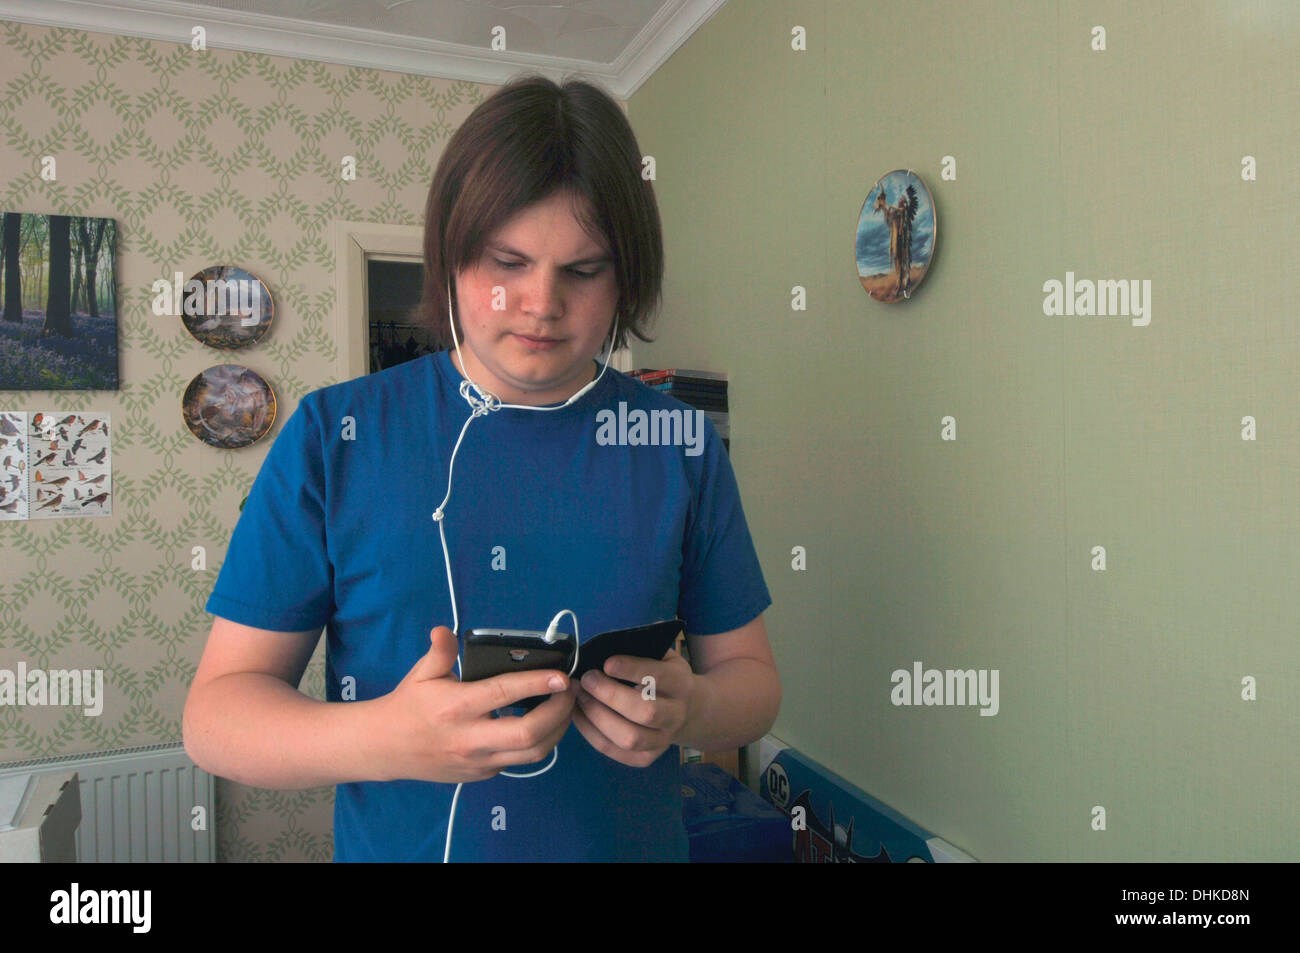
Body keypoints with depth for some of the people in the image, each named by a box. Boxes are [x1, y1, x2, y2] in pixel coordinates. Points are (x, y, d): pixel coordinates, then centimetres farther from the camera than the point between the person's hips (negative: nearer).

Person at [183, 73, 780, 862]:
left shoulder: (680, 447, -7)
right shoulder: (334, 436, -10)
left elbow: (750, 675, 0)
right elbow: (215, 711, -9)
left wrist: (687, 710, -21)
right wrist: (382, 739, -27)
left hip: (632, 843, 1)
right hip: (394, 844, 0)